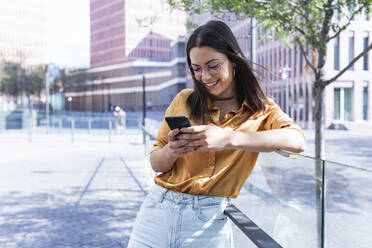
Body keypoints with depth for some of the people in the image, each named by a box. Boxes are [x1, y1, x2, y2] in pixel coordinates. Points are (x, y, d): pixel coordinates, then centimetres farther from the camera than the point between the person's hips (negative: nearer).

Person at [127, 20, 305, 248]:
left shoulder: (260, 111, 2)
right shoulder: (184, 101, 6)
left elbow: (297, 141, -19)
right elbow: (155, 163, 9)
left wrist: (227, 139, -30)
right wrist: (171, 151, -15)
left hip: (209, 224, -2)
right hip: (158, 212, 3)